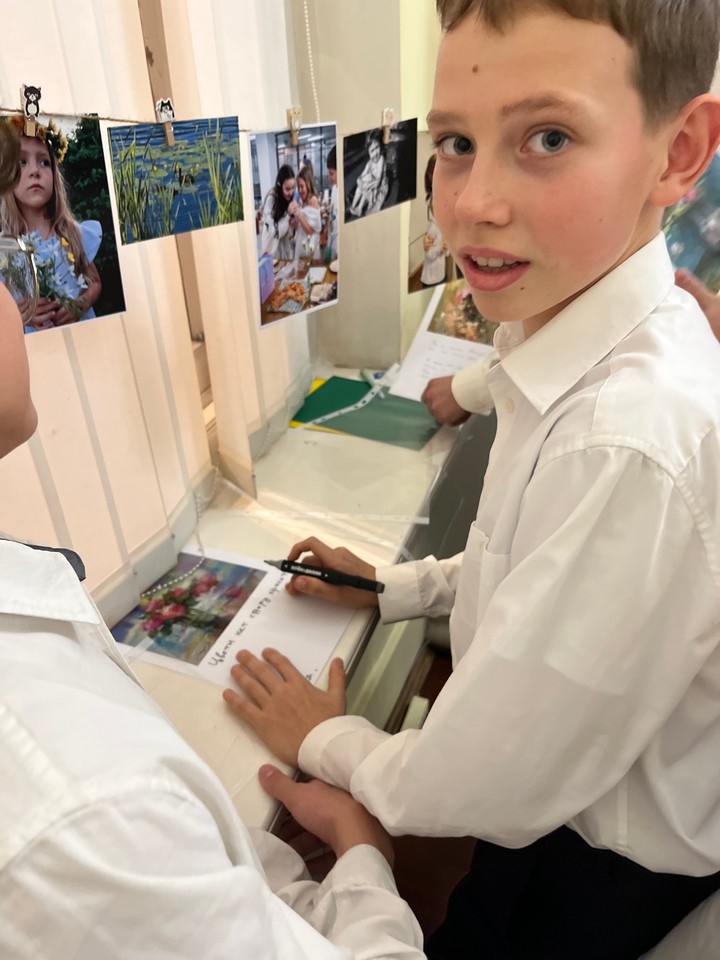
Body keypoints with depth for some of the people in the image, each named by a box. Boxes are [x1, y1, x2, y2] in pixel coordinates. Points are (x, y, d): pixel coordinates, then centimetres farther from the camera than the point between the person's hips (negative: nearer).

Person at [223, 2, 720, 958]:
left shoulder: (635, 440, -40)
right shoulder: (575, 339, -9)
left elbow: (481, 789, -29)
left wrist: (325, 740, -11)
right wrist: (394, 586, 3)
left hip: (602, 872, -5)